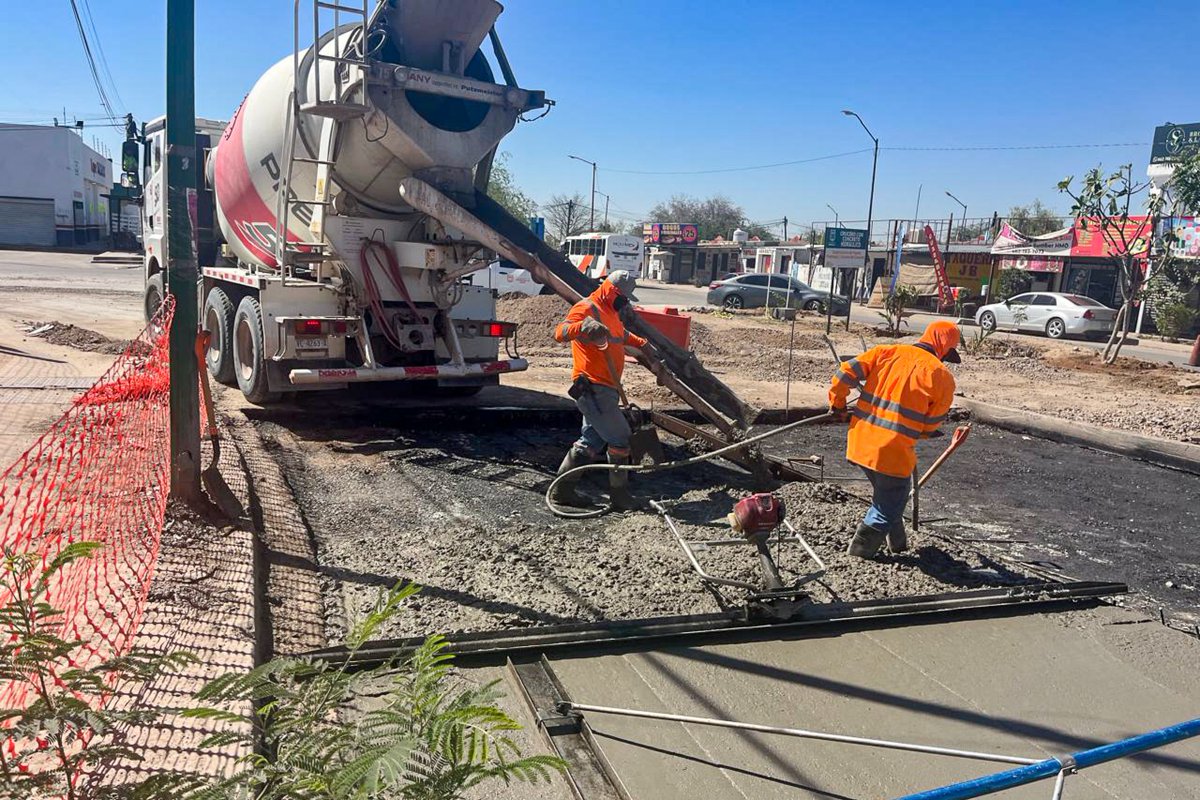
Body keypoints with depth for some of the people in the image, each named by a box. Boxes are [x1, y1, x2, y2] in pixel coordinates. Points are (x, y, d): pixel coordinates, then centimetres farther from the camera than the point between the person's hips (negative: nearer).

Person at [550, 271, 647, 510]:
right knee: (620, 437, -6)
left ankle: (563, 490, 18)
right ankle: (620, 495, 5)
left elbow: (621, 335, 43)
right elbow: (560, 333, -28)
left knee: (592, 440, 13)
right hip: (593, 388, -10)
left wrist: (642, 343, 46)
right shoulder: (586, 308, -12)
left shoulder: (609, 311, 20)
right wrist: (582, 326, -46)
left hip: (604, 389, 10)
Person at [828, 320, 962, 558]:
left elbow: (846, 372, -2)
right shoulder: (942, 376, -6)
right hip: (894, 450, -6)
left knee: (886, 493, 29)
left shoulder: (886, 352, 4)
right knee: (891, 502, 17)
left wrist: (837, 404, 12)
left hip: (860, 442, 6)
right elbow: (932, 424, 0)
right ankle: (860, 550, 22)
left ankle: (897, 542, 47)